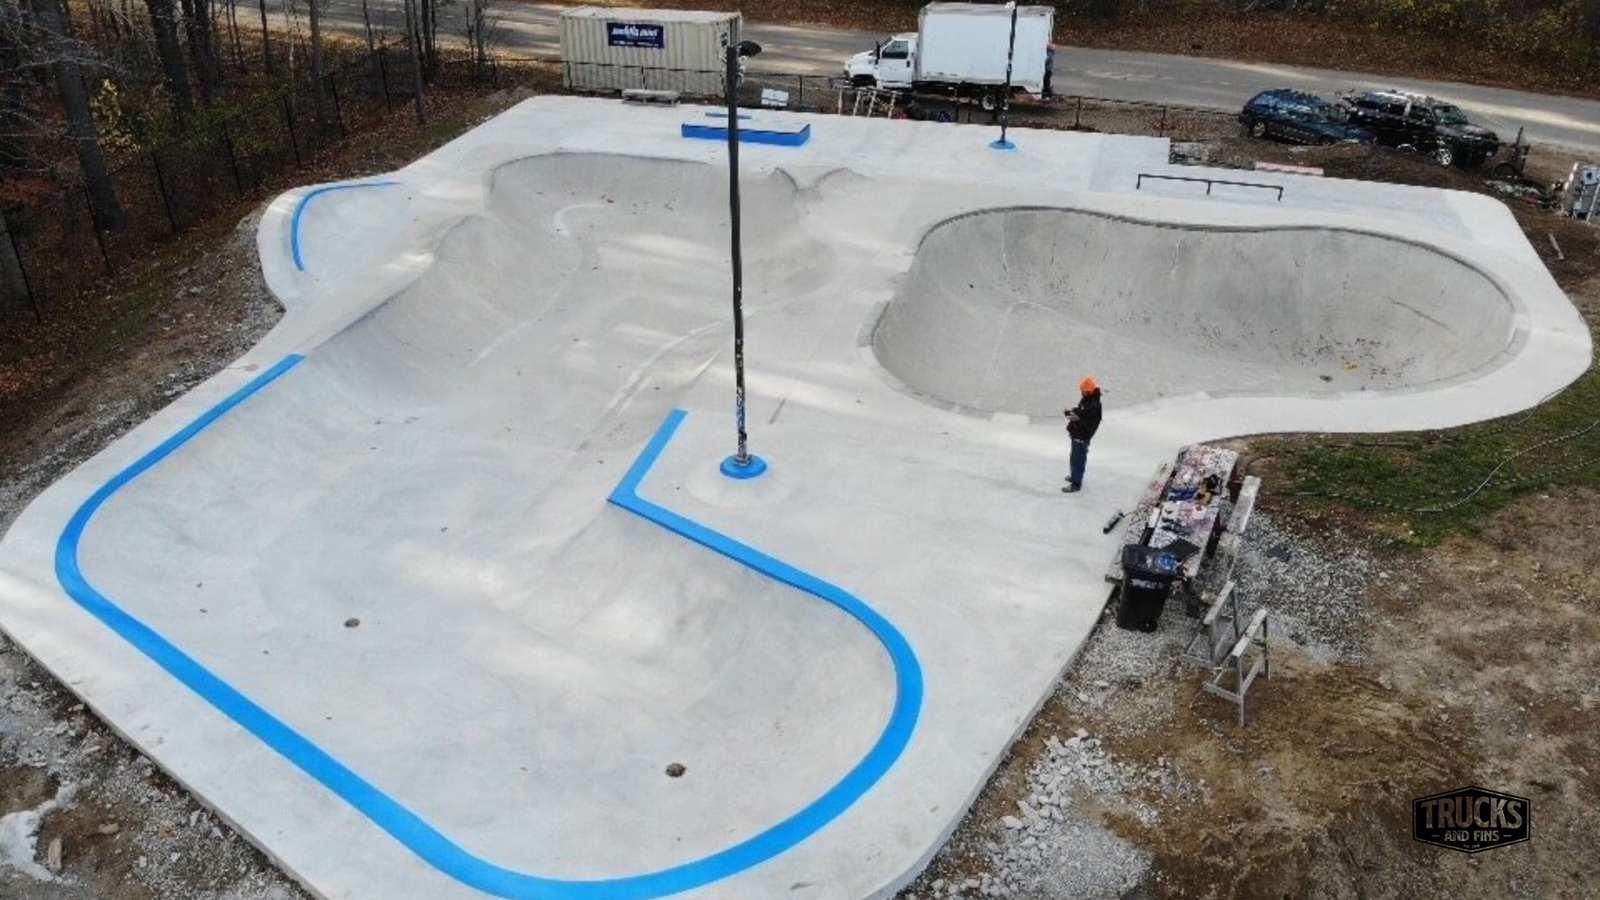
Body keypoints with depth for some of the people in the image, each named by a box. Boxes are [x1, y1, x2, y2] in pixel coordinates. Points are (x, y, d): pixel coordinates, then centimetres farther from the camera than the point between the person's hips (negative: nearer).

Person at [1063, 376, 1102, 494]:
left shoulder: (1094, 406, -26)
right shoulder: (1085, 399, 3)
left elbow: (1090, 424, -27)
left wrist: (1078, 419, -30)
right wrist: (1073, 412, -1)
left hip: (1082, 437, -10)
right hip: (1077, 434, 10)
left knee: (1077, 459, -2)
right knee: (1078, 457, 25)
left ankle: (1076, 484, 6)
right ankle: (1076, 476, 43)